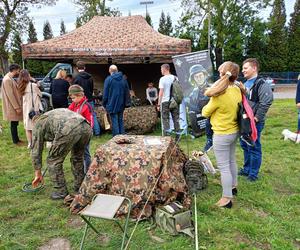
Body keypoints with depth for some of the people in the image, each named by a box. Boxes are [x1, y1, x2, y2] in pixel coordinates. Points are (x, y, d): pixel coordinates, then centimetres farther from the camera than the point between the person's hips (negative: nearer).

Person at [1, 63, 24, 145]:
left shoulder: (11, 78, 12)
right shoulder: (7, 79, -19)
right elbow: (10, 95, -22)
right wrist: (16, 107, -21)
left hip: (15, 105, 9)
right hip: (12, 107, -9)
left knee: (15, 123, 15)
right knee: (14, 124, 1)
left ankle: (16, 139, 25)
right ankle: (16, 141, 10)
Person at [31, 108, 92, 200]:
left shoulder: (38, 123, 27)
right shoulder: (56, 113, 44)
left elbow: (36, 150, 27)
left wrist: (38, 174, 35)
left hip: (68, 130, -7)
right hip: (86, 127, 7)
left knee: (53, 160, 14)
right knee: (77, 157, 29)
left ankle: (61, 191, 21)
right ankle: (79, 186, 38)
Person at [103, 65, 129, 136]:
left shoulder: (108, 79, -7)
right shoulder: (123, 79, 7)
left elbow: (105, 93, -6)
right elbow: (127, 92, 12)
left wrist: (104, 104, 3)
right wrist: (125, 102, 19)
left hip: (112, 104, -5)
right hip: (121, 104, 5)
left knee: (114, 121, -1)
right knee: (120, 120, 13)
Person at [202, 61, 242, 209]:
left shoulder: (219, 95, -24)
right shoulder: (237, 90, -1)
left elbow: (205, 112, -10)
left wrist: (208, 105, 7)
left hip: (222, 135, -8)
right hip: (234, 131, 8)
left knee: (223, 166, 2)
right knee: (231, 161, 24)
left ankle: (227, 198, 12)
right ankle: (233, 186, 43)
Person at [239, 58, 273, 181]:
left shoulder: (261, 84, -13)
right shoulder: (245, 84, 14)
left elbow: (266, 102, -23)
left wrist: (257, 118, -20)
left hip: (254, 122, -9)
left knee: (254, 148, 2)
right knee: (245, 146, 18)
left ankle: (253, 173, 16)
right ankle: (246, 169, 34)